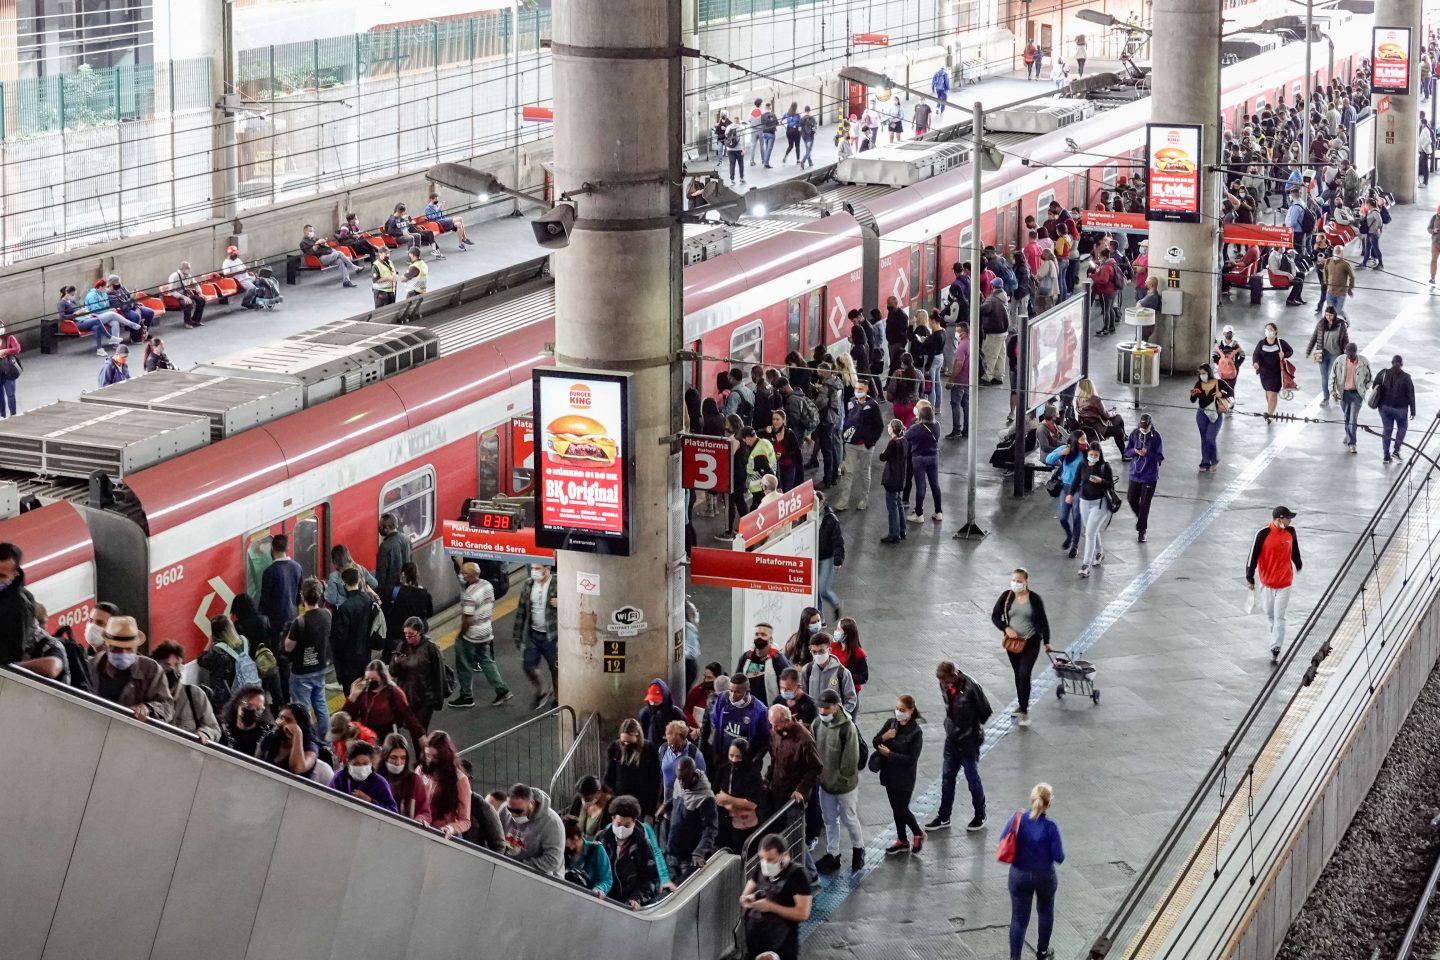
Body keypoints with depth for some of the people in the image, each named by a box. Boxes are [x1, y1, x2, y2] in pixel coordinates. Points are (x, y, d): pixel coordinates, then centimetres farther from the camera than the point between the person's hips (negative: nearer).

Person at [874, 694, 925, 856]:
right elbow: (875, 743, 3)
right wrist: (883, 737, -19)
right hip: (889, 774, 6)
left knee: (902, 810, 2)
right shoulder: (891, 723, -1)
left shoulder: (915, 732, -18)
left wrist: (889, 754, -22)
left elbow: (912, 759, -20)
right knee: (896, 809, 16)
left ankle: (918, 834, 28)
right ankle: (902, 841, 32)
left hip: (905, 777, -6)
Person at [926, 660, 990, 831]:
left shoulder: (970, 688, -27)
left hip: (969, 741, -6)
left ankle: (980, 816, 28)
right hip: (952, 739, 6)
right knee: (947, 778, 14)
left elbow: (985, 711, -15)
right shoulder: (945, 686, -7)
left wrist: (973, 725, -1)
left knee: (973, 779, 9)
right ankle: (943, 817, 27)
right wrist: (952, 724, 6)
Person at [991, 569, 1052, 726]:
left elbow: (1043, 621, -1)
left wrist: (1046, 642, 5)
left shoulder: (1035, 599, -10)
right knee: (1017, 674, 16)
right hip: (1012, 642, 3)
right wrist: (1006, 628, -15)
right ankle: (1021, 704, 33)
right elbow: (995, 616, 1)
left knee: (1024, 675, -11)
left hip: (1031, 642, -3)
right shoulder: (1006, 597, -5)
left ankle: (1024, 711, -2)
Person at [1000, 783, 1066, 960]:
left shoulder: (1018, 819, -16)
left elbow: (1003, 840, -3)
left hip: (1019, 875, 1)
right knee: (1045, 912, 25)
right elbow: (1059, 857, -17)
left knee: (1019, 919, 9)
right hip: (1044, 877, -1)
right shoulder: (1050, 827, -24)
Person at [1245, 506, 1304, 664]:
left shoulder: (1291, 532, -4)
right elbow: (1253, 555, -11)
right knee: (1269, 614, 14)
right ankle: (1275, 634, 40)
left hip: (1284, 583, 1)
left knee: (1279, 617, -3)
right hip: (1266, 581, -1)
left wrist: (1298, 565, 31)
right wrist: (1250, 578, -8)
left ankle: (1275, 650, -2)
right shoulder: (1263, 534, -17)